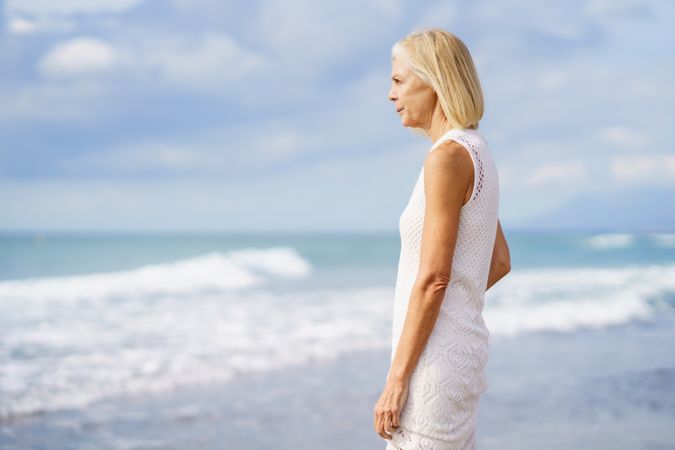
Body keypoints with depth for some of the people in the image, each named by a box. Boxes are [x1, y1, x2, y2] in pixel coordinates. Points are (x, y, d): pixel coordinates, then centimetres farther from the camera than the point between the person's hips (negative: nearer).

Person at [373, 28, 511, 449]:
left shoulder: (448, 157, -16)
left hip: (437, 355, -10)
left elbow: (433, 279, -20)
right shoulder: (476, 154, 13)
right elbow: (500, 262, 22)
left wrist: (396, 379, -17)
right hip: (463, 345, 10)